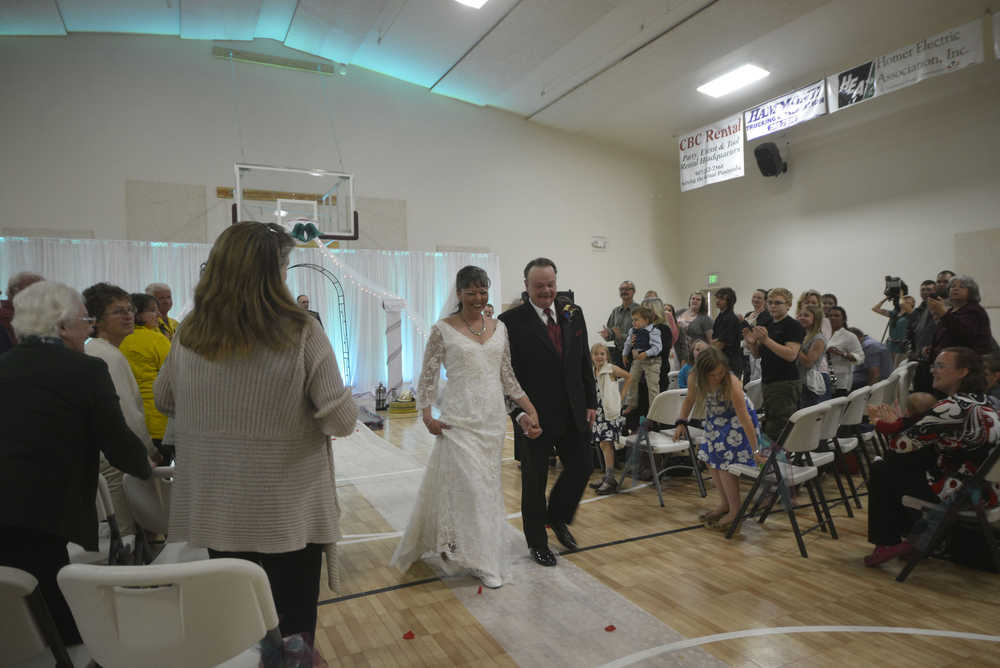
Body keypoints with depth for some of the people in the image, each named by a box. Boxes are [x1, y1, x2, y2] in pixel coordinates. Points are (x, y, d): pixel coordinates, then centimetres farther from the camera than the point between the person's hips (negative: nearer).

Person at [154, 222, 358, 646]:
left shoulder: (189, 334, -6)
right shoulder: (302, 333, -19)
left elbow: (164, 401, 11)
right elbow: (341, 421, -18)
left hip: (215, 511, 4)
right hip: (288, 513, -4)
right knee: (292, 626, 15)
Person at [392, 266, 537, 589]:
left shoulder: (499, 327, 8)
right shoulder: (443, 329, -5)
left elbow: (507, 376, 12)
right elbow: (428, 376, -3)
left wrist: (530, 408, 5)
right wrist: (427, 416, -12)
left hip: (493, 417, 5)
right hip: (460, 417, -5)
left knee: (487, 484, 12)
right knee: (470, 484, -5)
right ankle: (482, 560, 9)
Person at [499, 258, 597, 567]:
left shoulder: (573, 314, 4)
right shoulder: (512, 321, -12)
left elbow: (584, 361, 10)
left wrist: (591, 402, 8)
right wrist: (519, 414, -22)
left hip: (574, 413, 5)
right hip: (536, 417, -5)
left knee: (582, 467, 14)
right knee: (534, 480, 10)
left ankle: (557, 517, 41)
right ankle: (537, 542, 30)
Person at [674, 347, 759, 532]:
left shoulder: (732, 384, -37)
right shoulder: (694, 380, -22)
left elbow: (744, 418, -34)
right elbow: (689, 399, 2)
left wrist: (755, 449, -31)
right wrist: (681, 423, -3)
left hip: (735, 421, -6)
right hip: (715, 419, 6)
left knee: (725, 463, -12)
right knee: (710, 460, 9)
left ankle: (735, 511, 4)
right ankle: (725, 502, 27)